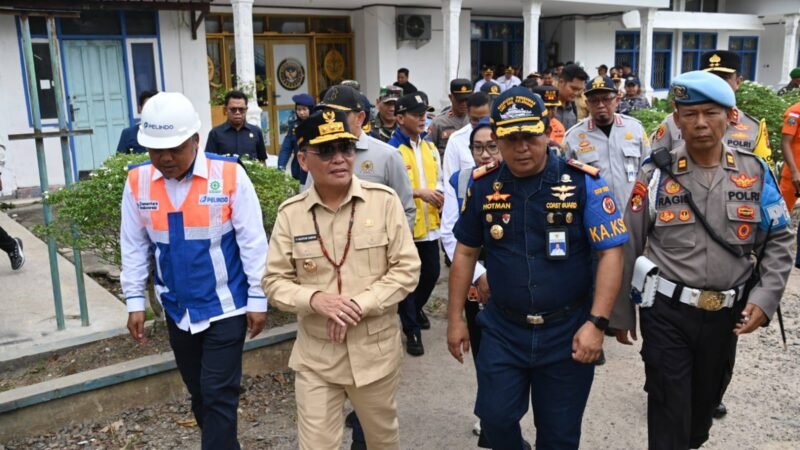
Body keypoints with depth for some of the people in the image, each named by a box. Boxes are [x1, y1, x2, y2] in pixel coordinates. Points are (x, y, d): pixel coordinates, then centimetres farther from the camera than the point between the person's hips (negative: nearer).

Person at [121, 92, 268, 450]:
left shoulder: (229, 174, -15)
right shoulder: (137, 181, -5)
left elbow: (252, 242, -10)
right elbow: (133, 246, 4)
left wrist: (257, 298, -7)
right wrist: (135, 301, 4)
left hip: (226, 306, -4)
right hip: (177, 309, 5)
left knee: (219, 395, 0)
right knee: (199, 393, 18)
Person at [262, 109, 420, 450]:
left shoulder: (384, 200, -7)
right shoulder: (290, 213, -3)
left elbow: (407, 269, -8)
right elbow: (275, 280, 0)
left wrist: (361, 304, -19)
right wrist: (314, 299, -19)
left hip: (375, 349, 0)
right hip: (315, 355, 0)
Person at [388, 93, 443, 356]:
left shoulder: (430, 147, 10)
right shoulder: (392, 150, -14)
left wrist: (439, 193, -3)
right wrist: (418, 192, -21)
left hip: (429, 224, 7)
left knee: (431, 273, 17)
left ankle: (416, 309, 44)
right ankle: (412, 329, 17)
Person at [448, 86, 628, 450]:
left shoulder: (584, 182, -11)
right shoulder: (483, 185, -3)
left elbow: (610, 253, -11)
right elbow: (466, 252, 6)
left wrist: (596, 323, -18)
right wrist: (455, 319, 7)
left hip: (567, 331, -1)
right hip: (502, 329, 2)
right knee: (495, 419, 8)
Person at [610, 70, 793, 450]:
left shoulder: (756, 173, -1)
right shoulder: (655, 173, -8)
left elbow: (779, 242, 5)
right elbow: (627, 248, -4)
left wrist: (764, 299, -8)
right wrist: (620, 313, -1)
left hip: (726, 313, 3)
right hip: (667, 312, -3)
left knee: (707, 400, 22)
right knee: (669, 412, 2)